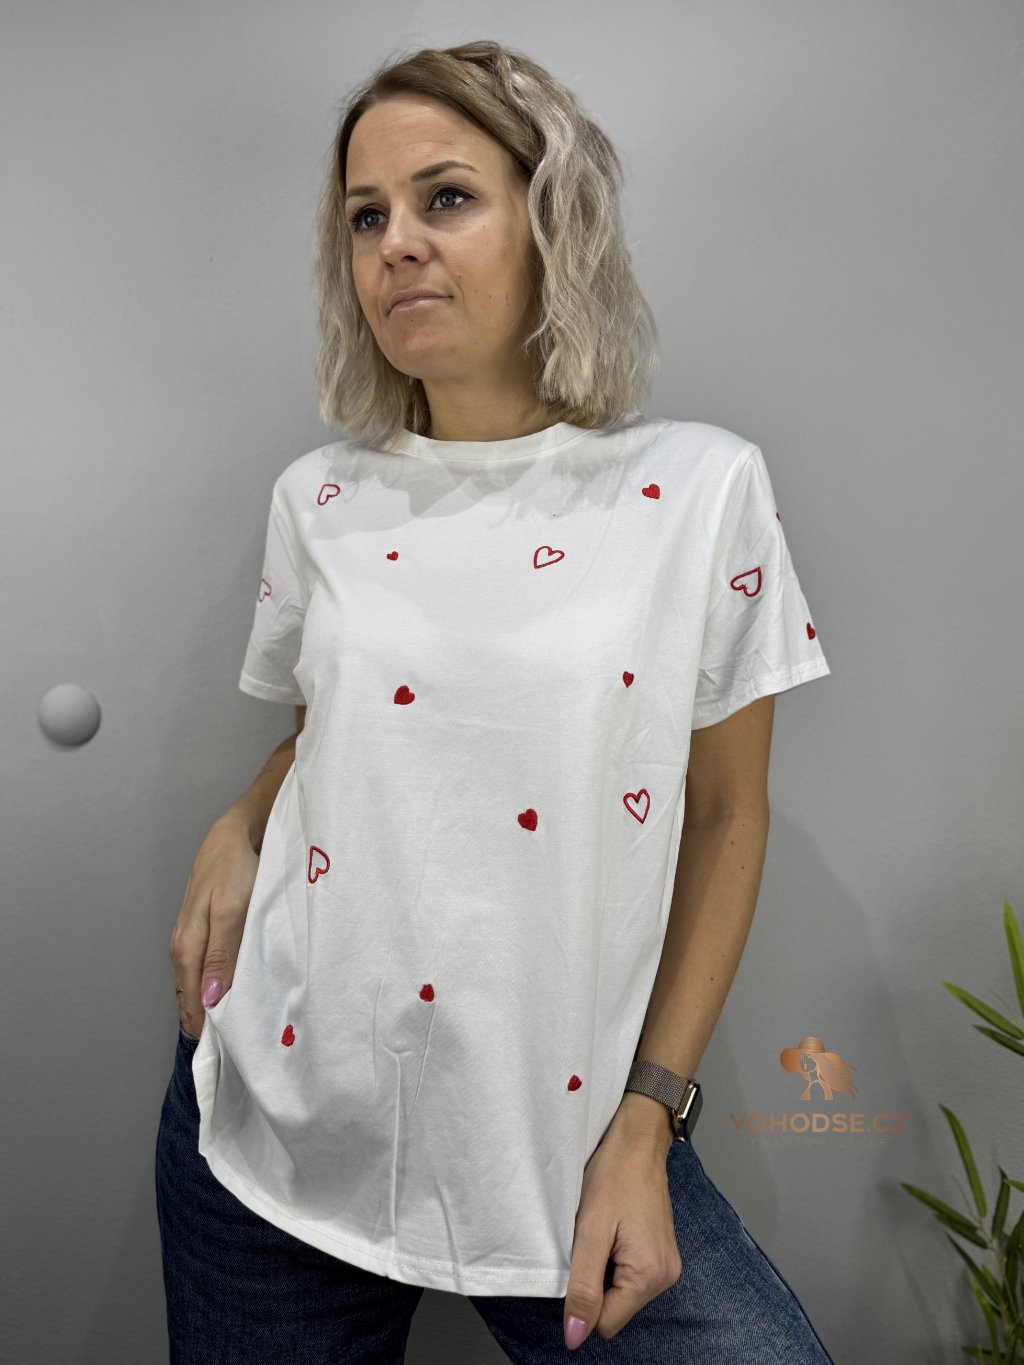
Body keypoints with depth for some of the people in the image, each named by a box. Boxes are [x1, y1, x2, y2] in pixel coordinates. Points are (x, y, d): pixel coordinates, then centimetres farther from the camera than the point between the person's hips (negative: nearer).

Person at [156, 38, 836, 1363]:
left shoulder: (703, 487, -7)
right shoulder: (319, 501, 1)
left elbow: (726, 815, -2)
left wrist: (649, 1118, -5)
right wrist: (234, 832, -4)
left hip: (560, 1144, -2)